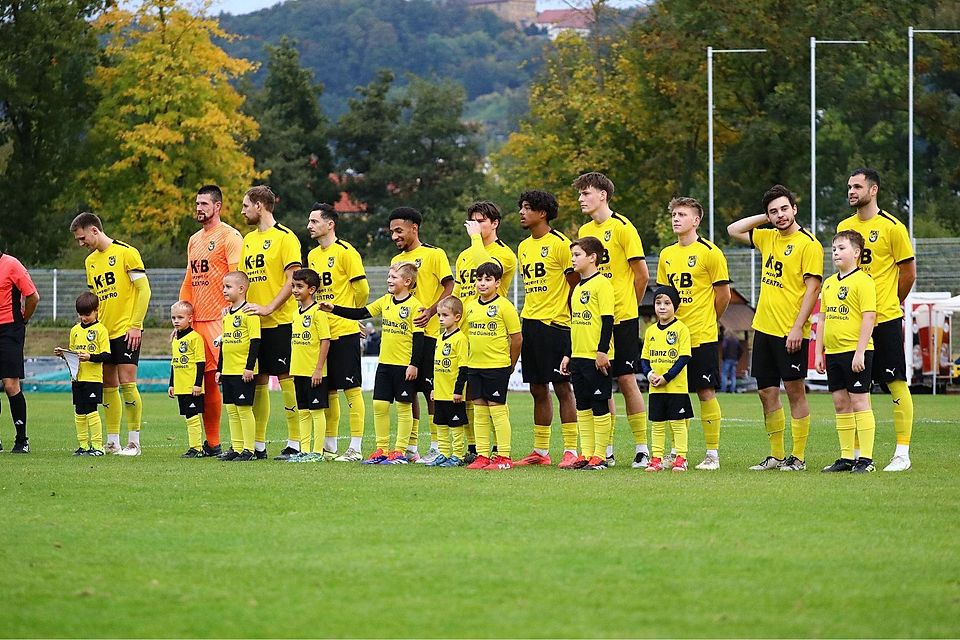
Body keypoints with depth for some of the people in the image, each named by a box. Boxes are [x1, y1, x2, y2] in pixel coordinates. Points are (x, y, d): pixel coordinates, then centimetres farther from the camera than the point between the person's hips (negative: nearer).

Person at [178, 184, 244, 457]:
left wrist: (230, 313, -20)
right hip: (197, 321, 8)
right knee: (207, 381, 9)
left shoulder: (230, 237, -5)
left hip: (221, 320, -8)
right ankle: (211, 443, 13)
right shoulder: (194, 240, 21)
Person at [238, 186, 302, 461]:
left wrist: (268, 308, -19)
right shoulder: (249, 239, 16)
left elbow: (292, 280, -13)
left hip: (280, 321, -7)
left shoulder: (284, 237, -7)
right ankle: (257, 445, 12)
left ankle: (294, 443, -3)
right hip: (253, 323, 7)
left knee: (286, 378, -6)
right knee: (258, 380, 8)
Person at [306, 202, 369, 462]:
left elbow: (361, 289, -10)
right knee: (327, 390, 11)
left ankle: (355, 448, -4)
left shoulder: (345, 252, -9)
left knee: (351, 389, -5)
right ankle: (329, 446, 18)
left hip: (344, 332, -8)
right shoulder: (313, 255, 14)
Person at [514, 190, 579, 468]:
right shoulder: (523, 247, 15)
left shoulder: (559, 243, -8)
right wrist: (526, 315, 13)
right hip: (530, 323, 8)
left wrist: (572, 319, -10)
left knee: (562, 387, -6)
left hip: (554, 323, -8)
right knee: (538, 389, 10)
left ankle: (571, 451, -5)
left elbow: (575, 284, -8)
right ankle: (540, 451, 15)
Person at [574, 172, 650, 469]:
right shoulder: (585, 230, 12)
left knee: (626, 379, -7)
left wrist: (628, 306, 3)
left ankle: (642, 448, -1)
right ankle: (606, 451, 11)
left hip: (622, 318, -6)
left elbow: (642, 273, -6)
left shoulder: (622, 227, -8)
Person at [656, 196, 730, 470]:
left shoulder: (709, 252, -6)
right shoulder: (667, 255, 11)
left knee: (706, 392, -4)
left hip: (702, 337, -6)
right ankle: (676, 452, 13)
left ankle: (712, 454, 1)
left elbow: (723, 294, -4)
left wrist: (707, 321, 5)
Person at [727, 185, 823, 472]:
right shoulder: (767, 238, 12)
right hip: (764, 328, 7)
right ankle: (776, 456, 17)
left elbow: (812, 288, -13)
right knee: (767, 393, 9)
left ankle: (798, 457, 3)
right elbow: (733, 230, 25)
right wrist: (764, 218, 12)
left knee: (795, 392, -2)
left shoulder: (809, 244, -9)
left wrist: (798, 327, -19)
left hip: (791, 332, -7)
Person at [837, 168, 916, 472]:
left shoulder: (892, 227, -7)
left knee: (896, 383, -4)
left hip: (885, 320, -5)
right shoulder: (844, 227, 10)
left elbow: (909, 273, -1)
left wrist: (889, 304, 8)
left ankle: (902, 453, -1)